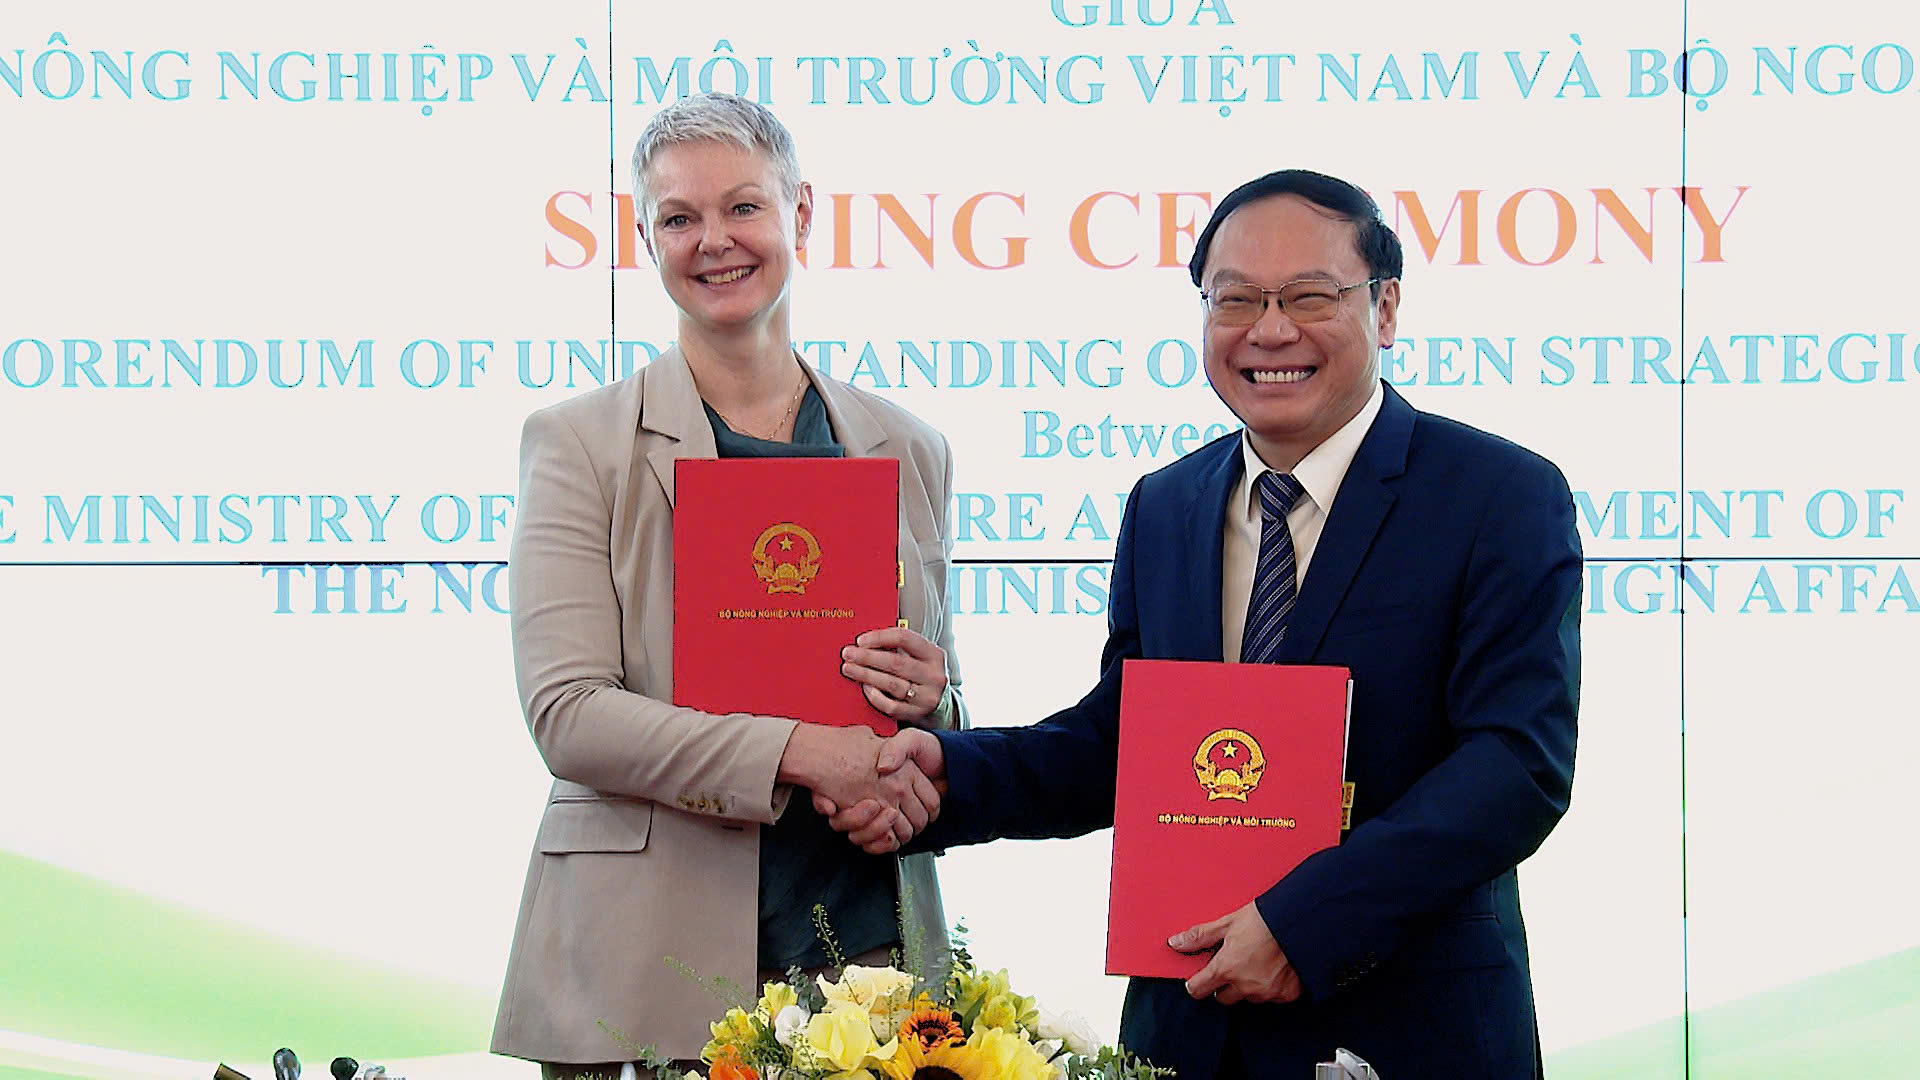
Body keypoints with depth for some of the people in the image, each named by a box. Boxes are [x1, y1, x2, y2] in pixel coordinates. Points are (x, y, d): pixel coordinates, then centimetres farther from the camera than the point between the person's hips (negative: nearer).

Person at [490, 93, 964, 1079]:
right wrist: (801, 750, -19)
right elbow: (566, 713, -9)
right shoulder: (578, 444, 2)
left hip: (868, 947, 3)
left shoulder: (908, 452, 12)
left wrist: (932, 700, -5)